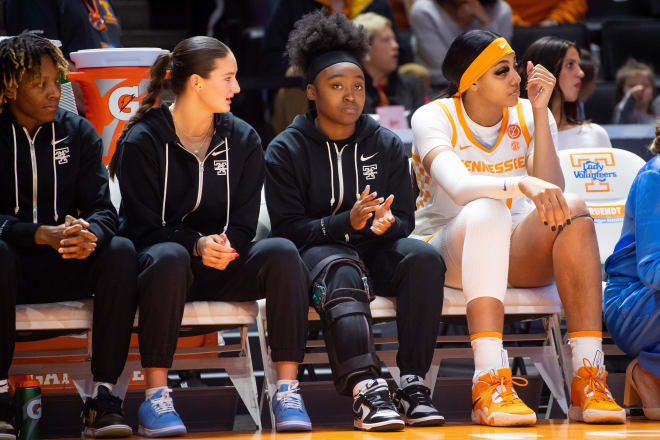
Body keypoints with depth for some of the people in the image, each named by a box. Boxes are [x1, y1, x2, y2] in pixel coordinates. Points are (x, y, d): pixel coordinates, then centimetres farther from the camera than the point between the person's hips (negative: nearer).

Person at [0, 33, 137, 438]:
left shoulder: (78, 132, 6)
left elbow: (102, 208, -2)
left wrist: (89, 236, -27)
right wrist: (44, 235, -31)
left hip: (66, 269, 3)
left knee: (121, 252, -26)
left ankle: (104, 396, -27)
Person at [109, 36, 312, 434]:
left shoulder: (242, 140, 7)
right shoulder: (142, 142, -5)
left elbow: (244, 225, 4)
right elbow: (142, 227, -10)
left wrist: (224, 244, -21)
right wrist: (196, 245, -28)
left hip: (222, 266, 4)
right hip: (159, 261, -4)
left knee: (282, 252, -27)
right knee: (169, 257, -40)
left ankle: (287, 389, -28)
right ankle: (156, 397, -36)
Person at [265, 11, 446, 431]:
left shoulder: (387, 145, 8)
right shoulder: (287, 150, -1)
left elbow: (405, 220, 6)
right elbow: (288, 228, -8)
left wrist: (386, 223, -21)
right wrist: (347, 222, -24)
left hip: (375, 251, 4)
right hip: (315, 252, -3)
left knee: (424, 257, -28)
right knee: (340, 271, -38)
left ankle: (413, 385, -34)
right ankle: (367, 390, -57)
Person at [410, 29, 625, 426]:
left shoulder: (530, 116, 4)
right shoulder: (434, 118, -8)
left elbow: (549, 194, -11)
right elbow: (458, 187, -28)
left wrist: (540, 113, -14)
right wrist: (523, 185, -44)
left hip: (518, 254, 4)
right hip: (448, 253, -3)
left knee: (572, 209, -28)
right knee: (486, 210, -37)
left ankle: (589, 379, -37)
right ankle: (490, 384, -51)